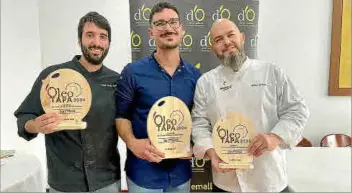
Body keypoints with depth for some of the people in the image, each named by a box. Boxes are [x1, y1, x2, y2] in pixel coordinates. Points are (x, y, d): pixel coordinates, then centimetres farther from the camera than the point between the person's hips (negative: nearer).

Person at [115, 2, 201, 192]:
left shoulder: (195, 74, 2)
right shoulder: (133, 71, -8)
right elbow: (121, 114, -4)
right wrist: (132, 143, -20)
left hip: (181, 171, 4)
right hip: (143, 172, -3)